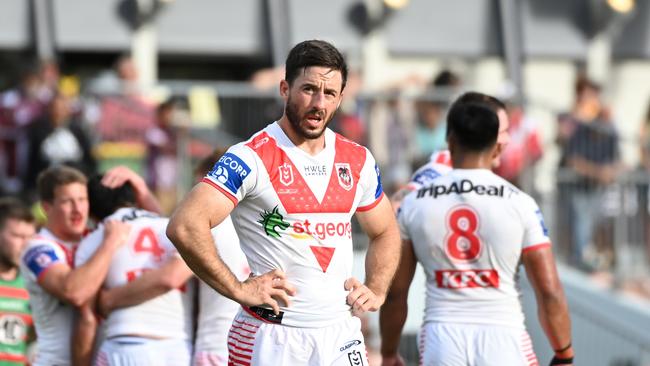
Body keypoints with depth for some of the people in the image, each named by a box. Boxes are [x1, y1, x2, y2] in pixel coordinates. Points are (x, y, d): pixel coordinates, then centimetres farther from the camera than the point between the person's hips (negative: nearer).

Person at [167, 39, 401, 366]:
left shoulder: (357, 161, 10)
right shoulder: (253, 158, -9)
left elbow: (385, 232, 28)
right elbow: (184, 227, -20)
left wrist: (376, 291, 11)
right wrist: (238, 289, -16)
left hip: (342, 336, 5)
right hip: (270, 336, -5)